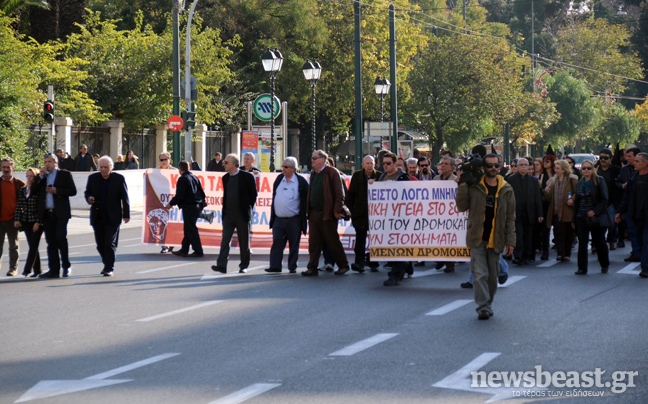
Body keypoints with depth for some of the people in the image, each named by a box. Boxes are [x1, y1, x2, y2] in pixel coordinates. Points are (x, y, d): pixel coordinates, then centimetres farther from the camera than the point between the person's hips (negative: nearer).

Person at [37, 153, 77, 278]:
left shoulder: (64, 174, 5)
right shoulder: (42, 176, 17)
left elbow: (73, 191, -3)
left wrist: (56, 191, -13)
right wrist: (40, 176, -1)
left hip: (60, 213, -4)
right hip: (46, 214, 4)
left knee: (61, 238, -11)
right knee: (51, 242, 4)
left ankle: (66, 267, 0)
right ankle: (54, 270, 6)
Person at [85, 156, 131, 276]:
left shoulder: (119, 179, -2)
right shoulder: (93, 178, 6)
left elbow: (125, 198, 1)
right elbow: (87, 192, 15)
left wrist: (126, 215, -2)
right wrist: (89, 198, -10)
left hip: (113, 218, -4)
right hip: (97, 217, 4)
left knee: (110, 243, -8)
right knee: (100, 244, 8)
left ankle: (109, 268, -3)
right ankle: (107, 264, 26)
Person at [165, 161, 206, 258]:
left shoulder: (182, 179, -12)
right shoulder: (195, 178, 13)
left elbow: (179, 196, -17)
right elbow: (202, 194, 17)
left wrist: (170, 204, -5)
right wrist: (201, 204, 28)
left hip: (188, 207, -9)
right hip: (197, 207, 9)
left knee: (191, 230, -4)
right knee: (188, 229, 13)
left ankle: (198, 251, -4)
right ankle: (184, 250, 18)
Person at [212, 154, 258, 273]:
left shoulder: (247, 176, -6)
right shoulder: (225, 178, 11)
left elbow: (253, 194, -1)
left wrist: (248, 209, 1)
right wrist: (225, 209, 10)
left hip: (242, 215, -4)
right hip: (228, 214, 4)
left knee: (244, 242, 5)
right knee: (225, 240, -7)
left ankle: (244, 266, 16)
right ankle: (221, 265, -12)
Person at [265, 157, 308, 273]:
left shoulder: (301, 181, -4)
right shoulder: (279, 179, 10)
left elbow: (307, 199, -1)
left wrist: (307, 216, -4)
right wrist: (272, 215, 13)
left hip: (294, 220, -4)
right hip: (279, 219, 4)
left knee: (293, 245, 5)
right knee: (277, 243, -2)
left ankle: (292, 267, 14)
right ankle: (275, 266, 0)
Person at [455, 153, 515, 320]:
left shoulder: (506, 190, 5)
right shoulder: (474, 186, 1)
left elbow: (510, 217, 7)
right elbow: (462, 206, -4)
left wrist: (510, 240, 1)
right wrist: (462, 186, -13)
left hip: (495, 239, 2)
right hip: (477, 238, -2)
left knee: (492, 276, 9)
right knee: (480, 274, -10)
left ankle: (488, 305, 24)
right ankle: (483, 307, -11)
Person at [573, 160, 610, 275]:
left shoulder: (599, 181, -3)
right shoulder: (580, 183, 11)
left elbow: (604, 199, -8)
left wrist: (595, 211, -19)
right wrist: (574, 219, 13)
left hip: (596, 217, -4)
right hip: (581, 217, 4)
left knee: (599, 242, 6)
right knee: (582, 242, -5)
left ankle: (605, 265, 26)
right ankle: (582, 268, -3)